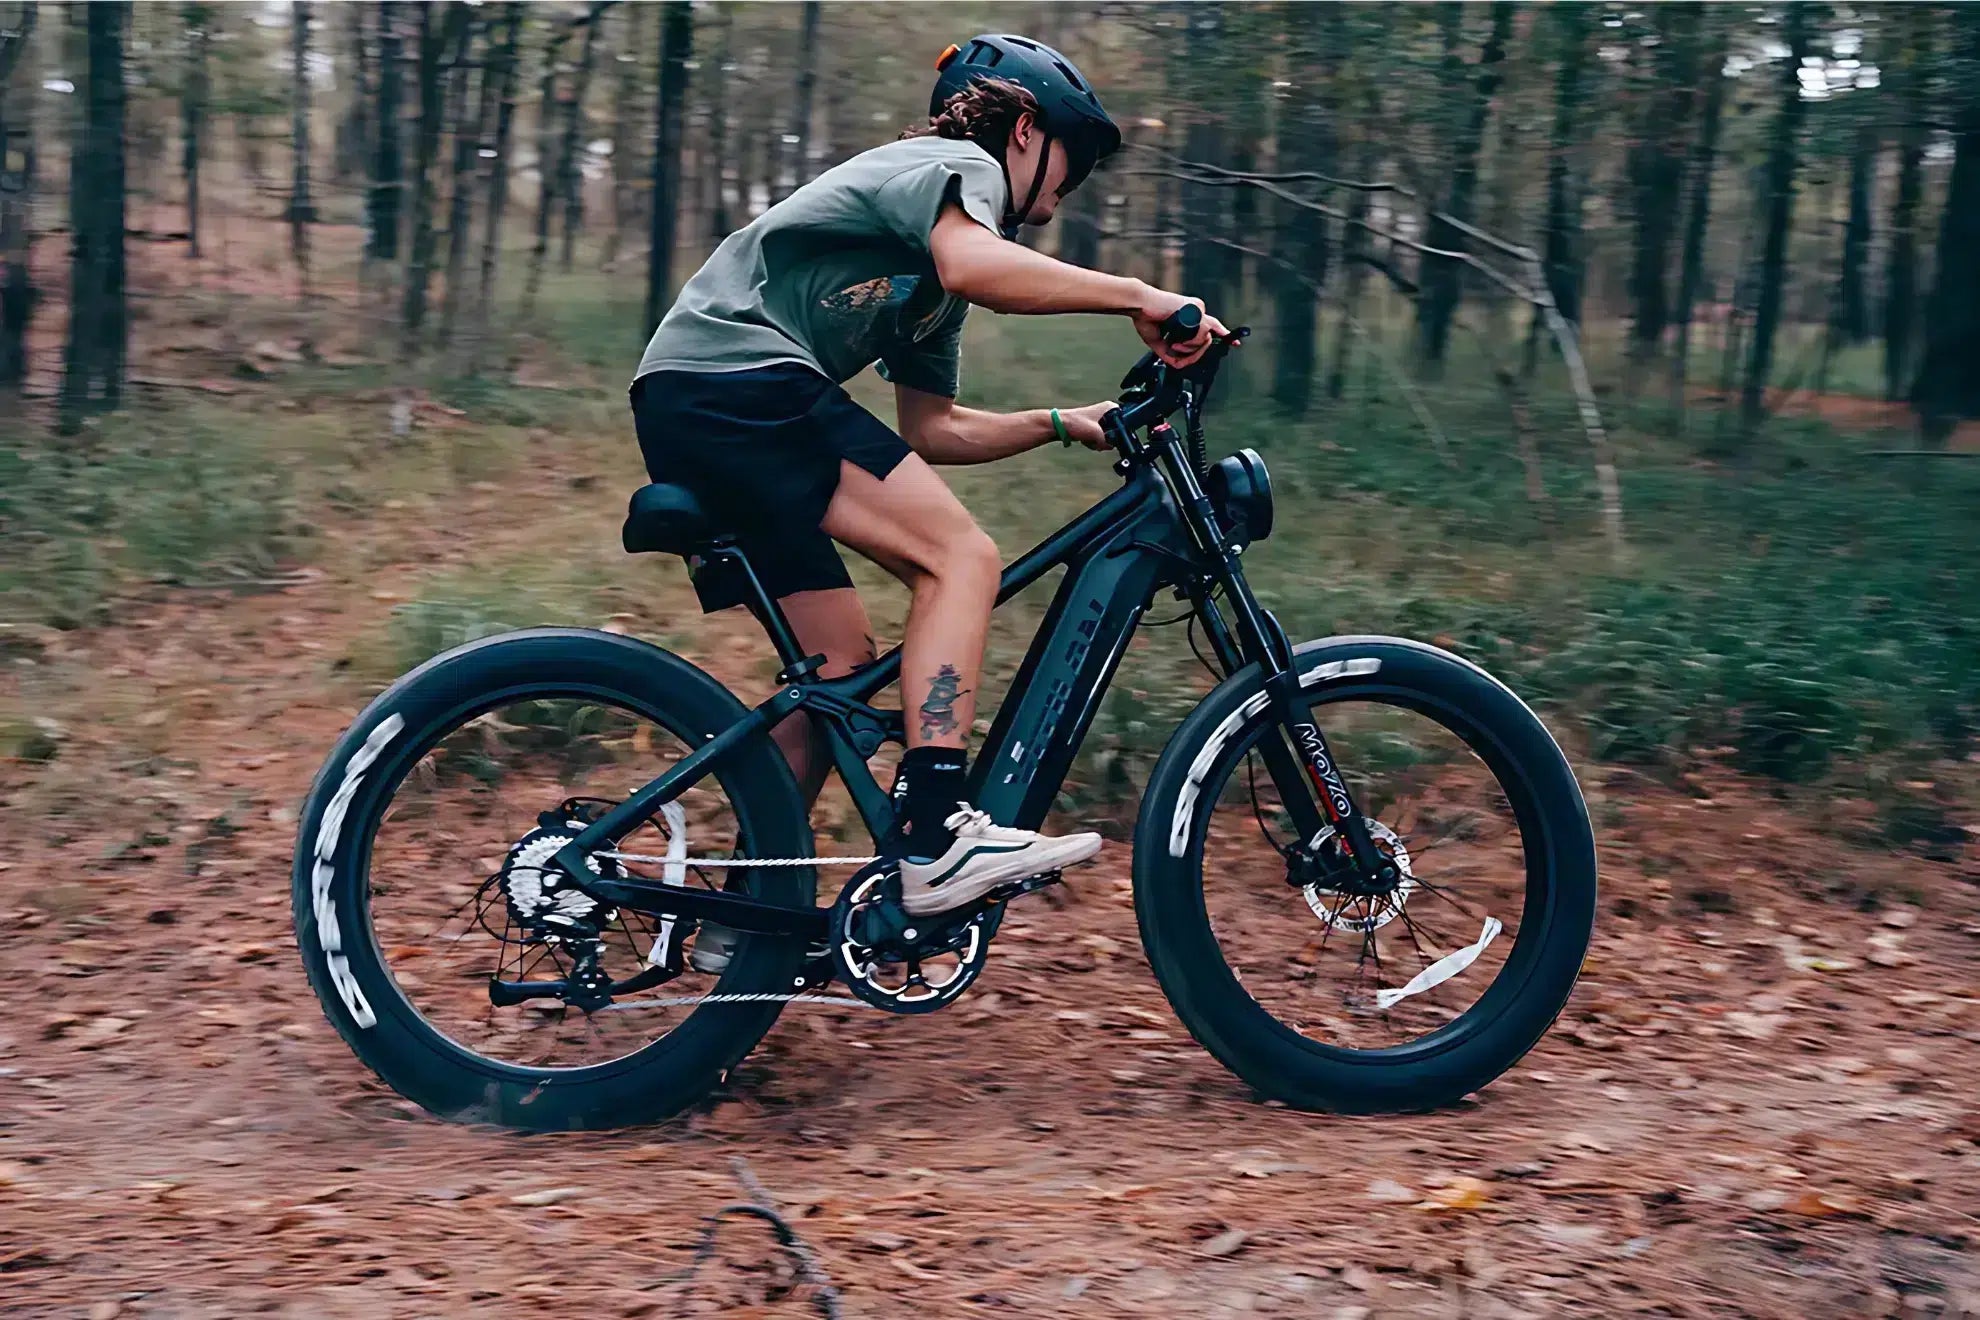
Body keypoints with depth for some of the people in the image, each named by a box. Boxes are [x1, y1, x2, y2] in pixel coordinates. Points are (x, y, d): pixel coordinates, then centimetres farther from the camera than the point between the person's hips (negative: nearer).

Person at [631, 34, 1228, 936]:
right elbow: (971, 265, -22)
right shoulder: (960, 162, 2)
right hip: (740, 381, -10)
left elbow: (930, 430, 29)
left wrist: (1061, 423, 21)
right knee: (962, 558, -15)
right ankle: (935, 838, -22)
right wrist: (1139, 298, -21)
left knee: (840, 662, 11)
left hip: (682, 414, 10)